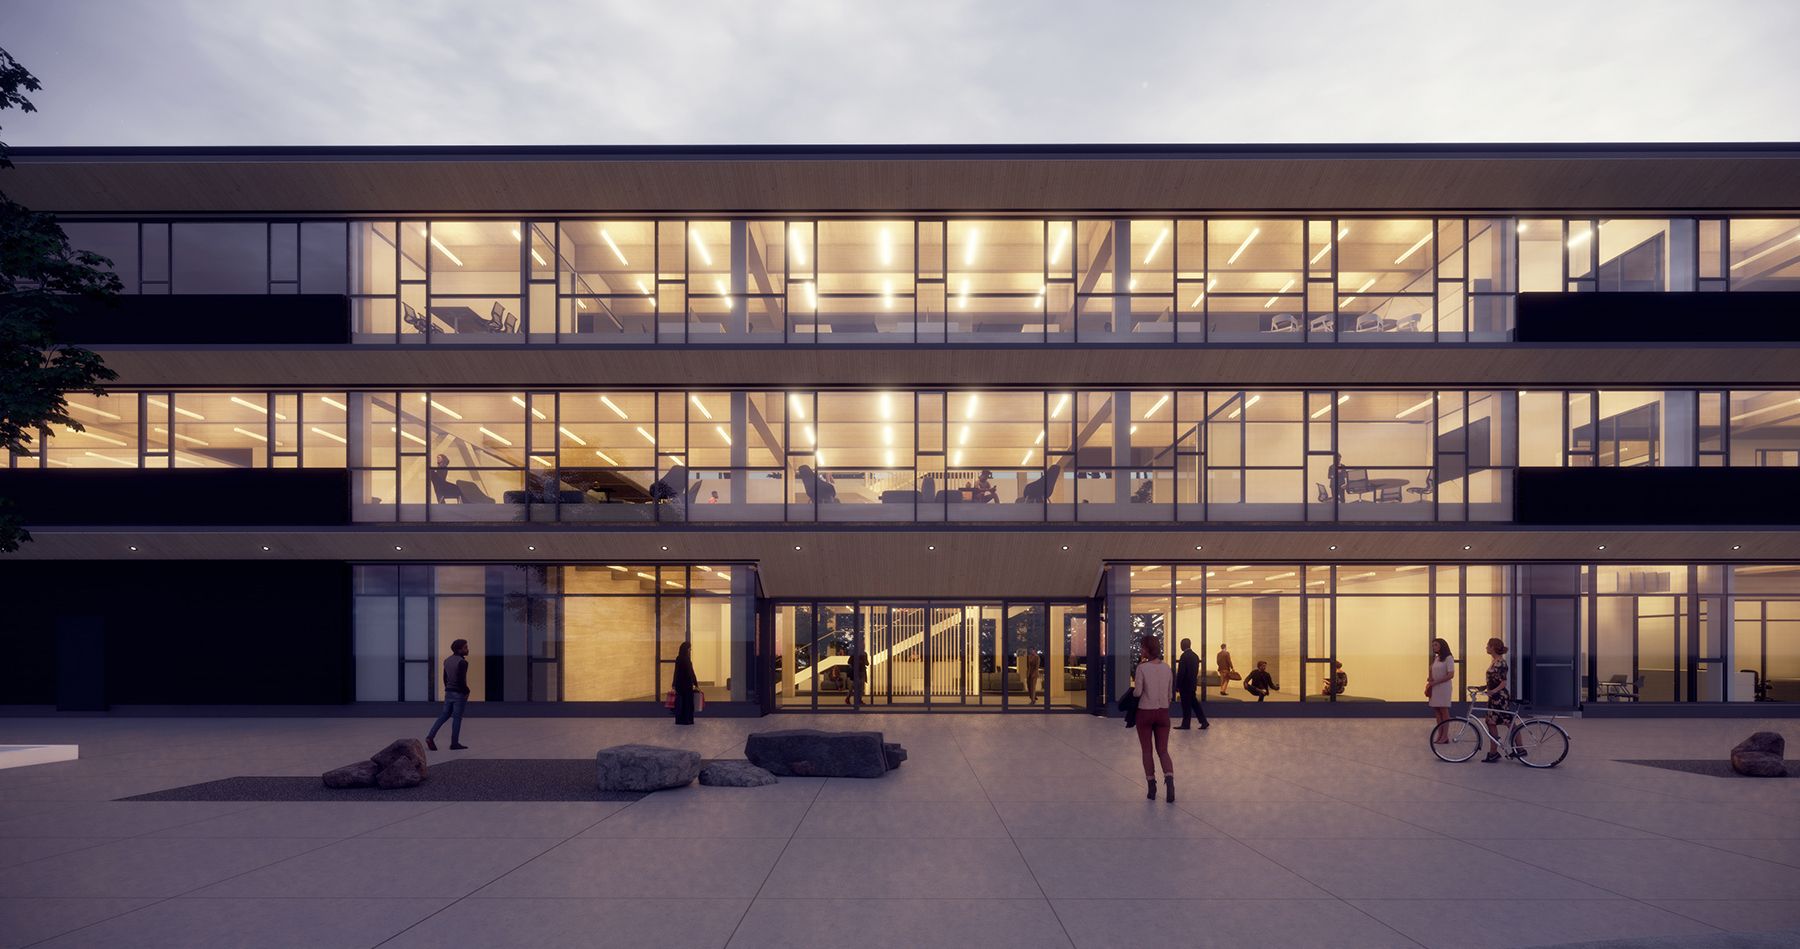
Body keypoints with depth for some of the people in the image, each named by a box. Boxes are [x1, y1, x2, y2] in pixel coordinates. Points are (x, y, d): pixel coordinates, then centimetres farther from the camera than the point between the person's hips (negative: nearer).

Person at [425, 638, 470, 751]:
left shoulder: (447, 660, 7)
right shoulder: (463, 662, -18)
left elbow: (445, 678, 13)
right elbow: (461, 680, -23)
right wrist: (467, 691, -8)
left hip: (448, 692, 7)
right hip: (459, 694, -7)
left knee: (445, 716, 15)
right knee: (457, 718, 2)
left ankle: (430, 736, 2)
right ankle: (454, 743, 8)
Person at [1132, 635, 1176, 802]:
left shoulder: (1142, 668, -15)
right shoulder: (1167, 667, 0)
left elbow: (1137, 692, -16)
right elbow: (1170, 694, 5)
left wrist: (1133, 689, 7)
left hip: (1145, 712, -3)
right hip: (1163, 713, 3)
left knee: (1147, 751, 12)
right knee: (1163, 751, 9)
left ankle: (1152, 787, 11)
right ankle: (1169, 782, -14)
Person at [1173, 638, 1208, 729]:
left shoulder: (1184, 656, -16)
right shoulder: (1195, 656, 11)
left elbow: (1181, 672, -18)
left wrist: (1177, 686, -14)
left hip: (1185, 685, -9)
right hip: (1193, 685, 9)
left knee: (1186, 705, -1)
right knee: (1194, 703, 13)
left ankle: (1186, 724, 5)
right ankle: (1204, 722, 12)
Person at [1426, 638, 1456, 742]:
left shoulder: (1448, 658, -7)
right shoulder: (1435, 658, 16)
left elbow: (1451, 675, -14)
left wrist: (1435, 682, -14)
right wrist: (1429, 678, 3)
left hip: (1443, 687, -8)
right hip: (1434, 687, 8)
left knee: (1444, 710, -5)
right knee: (1437, 711, 6)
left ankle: (1445, 736, -3)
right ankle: (1439, 734, 8)